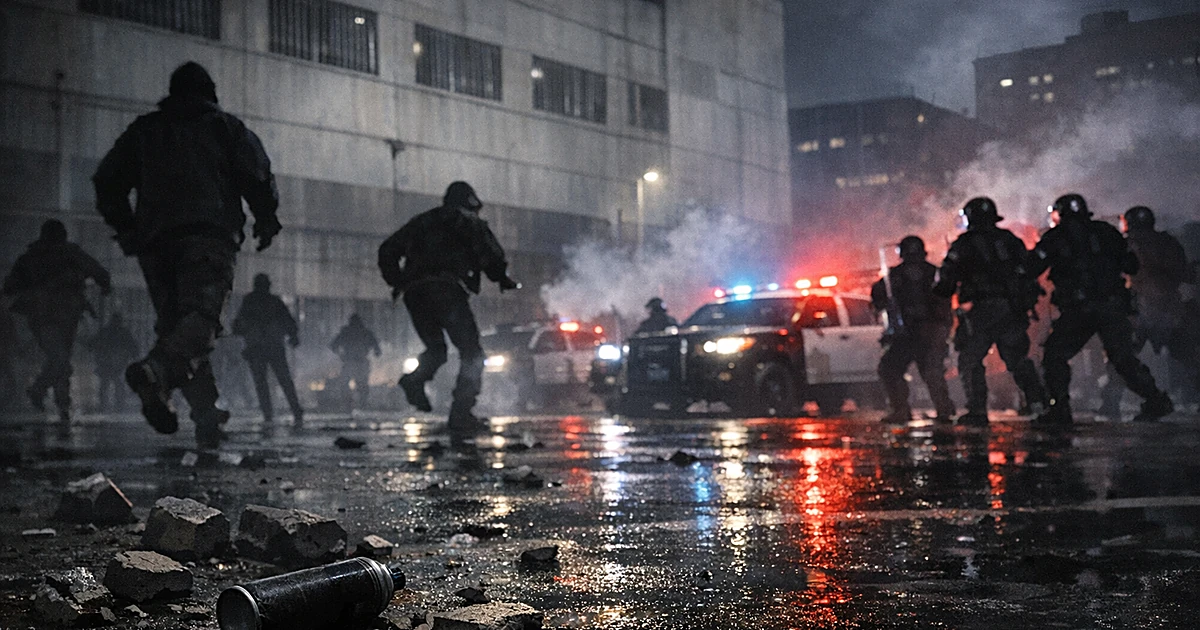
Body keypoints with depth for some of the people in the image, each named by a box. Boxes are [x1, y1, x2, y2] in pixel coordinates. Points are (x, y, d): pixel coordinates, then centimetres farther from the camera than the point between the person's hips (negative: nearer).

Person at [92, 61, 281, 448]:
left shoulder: (143, 130, 25)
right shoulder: (225, 126, 17)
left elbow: (106, 182, 19)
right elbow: (258, 174, 4)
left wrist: (127, 231, 25)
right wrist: (266, 222, 14)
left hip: (155, 241, 4)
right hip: (209, 234, -3)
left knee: (174, 322, 6)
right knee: (201, 314, -17)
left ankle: (208, 420, -5)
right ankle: (154, 372, -46)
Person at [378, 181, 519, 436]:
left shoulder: (421, 221, 29)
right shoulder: (471, 222, 16)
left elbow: (387, 251, 25)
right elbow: (492, 255, 1)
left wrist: (396, 282, 28)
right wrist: (503, 280, 15)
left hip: (414, 294, 5)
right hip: (447, 290, -5)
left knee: (436, 349, 22)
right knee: (471, 353, 0)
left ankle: (414, 380, -9)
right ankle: (461, 416, -11)